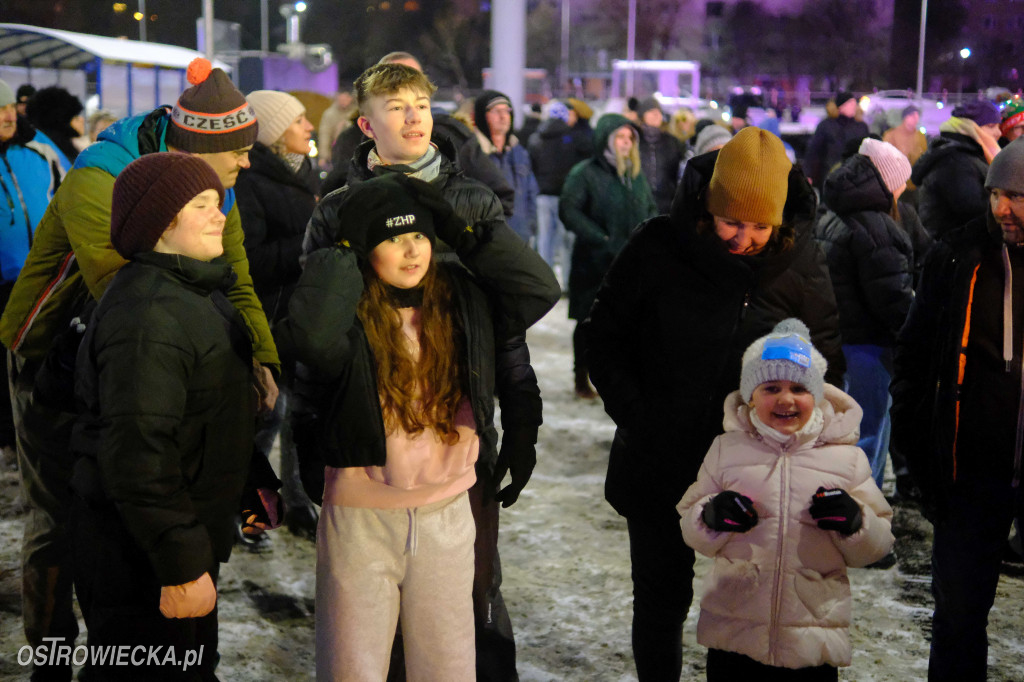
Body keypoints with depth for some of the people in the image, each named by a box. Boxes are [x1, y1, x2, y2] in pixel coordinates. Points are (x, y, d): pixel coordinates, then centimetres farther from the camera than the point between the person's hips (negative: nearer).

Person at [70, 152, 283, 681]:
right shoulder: (148, 317, -24)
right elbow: (138, 454, -28)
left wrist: (257, 482, 22)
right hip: (138, 557, -10)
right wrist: (181, 566, -26)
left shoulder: (197, 291, 12)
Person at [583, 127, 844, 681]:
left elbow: (825, 361, 4)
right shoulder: (656, 249, -11)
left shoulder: (800, 261, -6)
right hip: (658, 466, 0)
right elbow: (604, 338, 0)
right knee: (659, 603, 15)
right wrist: (635, 416, -10)